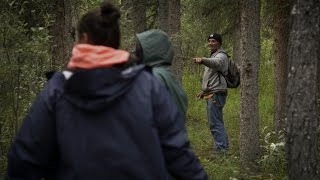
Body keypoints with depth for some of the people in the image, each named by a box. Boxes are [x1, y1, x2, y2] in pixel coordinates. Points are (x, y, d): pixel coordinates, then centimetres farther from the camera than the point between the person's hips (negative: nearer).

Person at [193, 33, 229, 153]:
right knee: (217, 122, 16)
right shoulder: (213, 55, 23)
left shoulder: (221, 56, -11)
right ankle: (224, 145, 24)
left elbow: (216, 63, -38)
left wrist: (202, 60, -56)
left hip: (216, 94, -11)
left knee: (215, 122, -12)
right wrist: (204, 91, 28)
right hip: (212, 94, 11)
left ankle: (220, 148, -11)